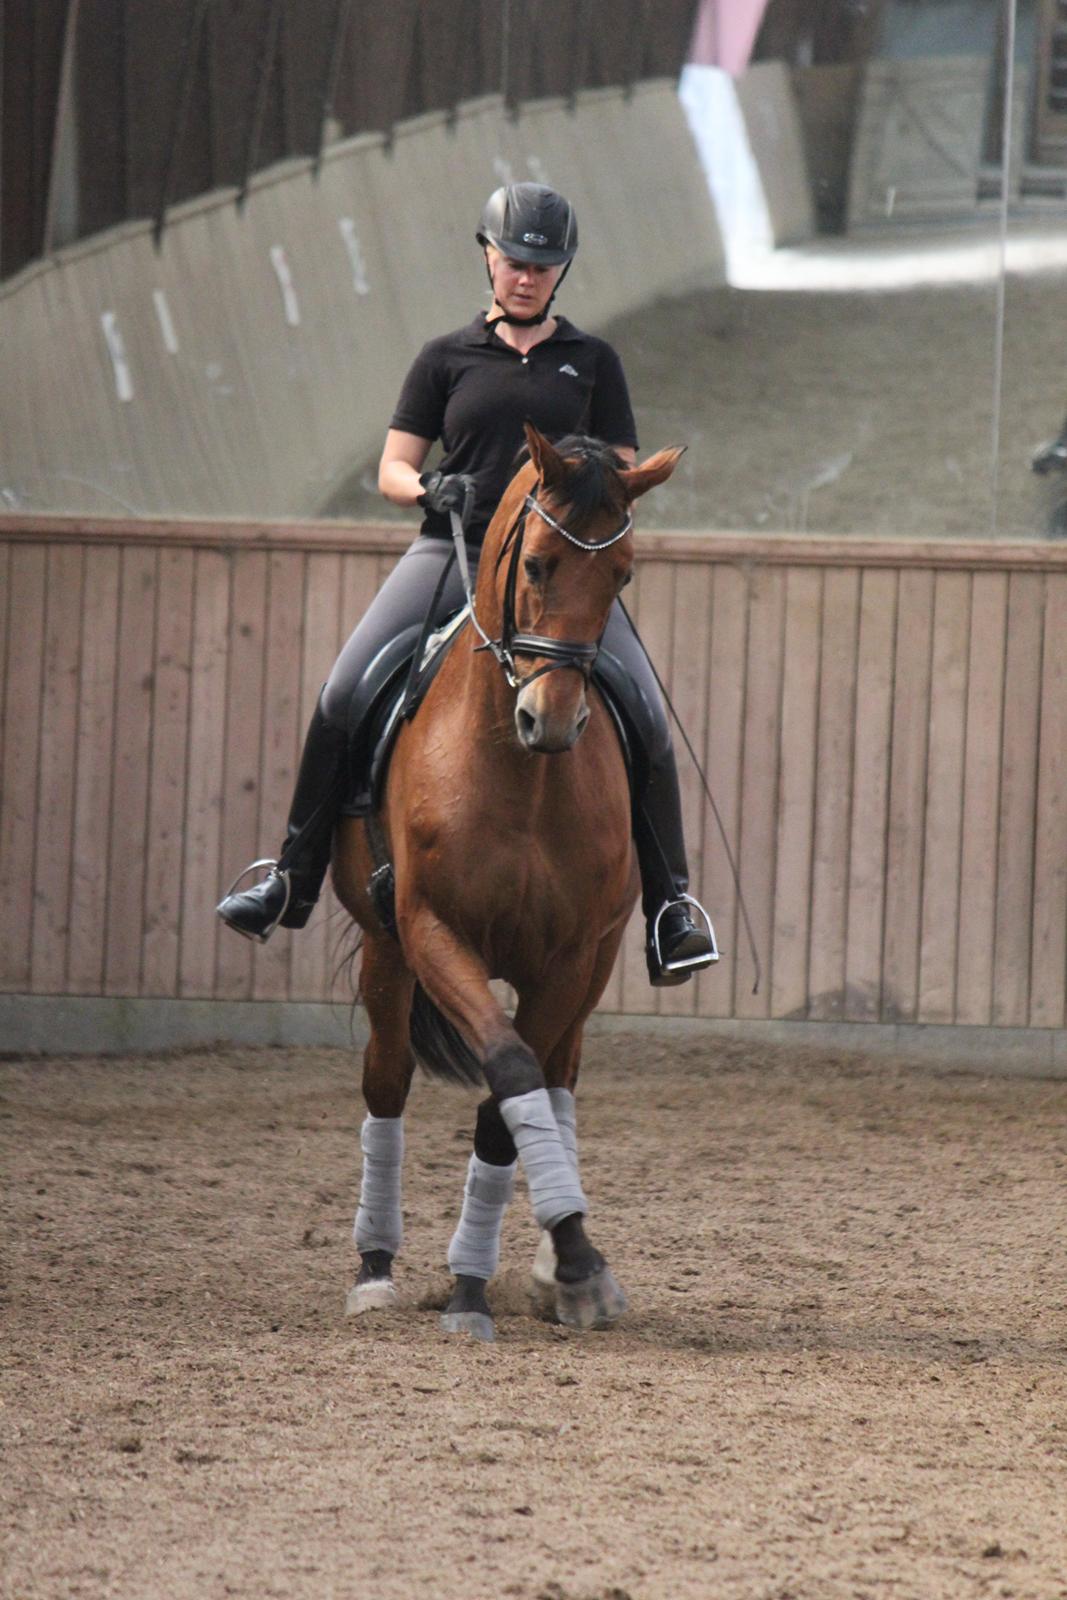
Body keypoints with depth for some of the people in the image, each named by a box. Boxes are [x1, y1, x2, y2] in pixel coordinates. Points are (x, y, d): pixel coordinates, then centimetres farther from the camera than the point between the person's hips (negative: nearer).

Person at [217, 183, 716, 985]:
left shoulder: (592, 361, 12)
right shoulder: (447, 360, 11)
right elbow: (392, 469, 9)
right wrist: (430, 489, -13)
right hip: (453, 555, 0)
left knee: (645, 718, -16)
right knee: (342, 699, -16)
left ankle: (671, 899, -1)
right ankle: (294, 880, -4)